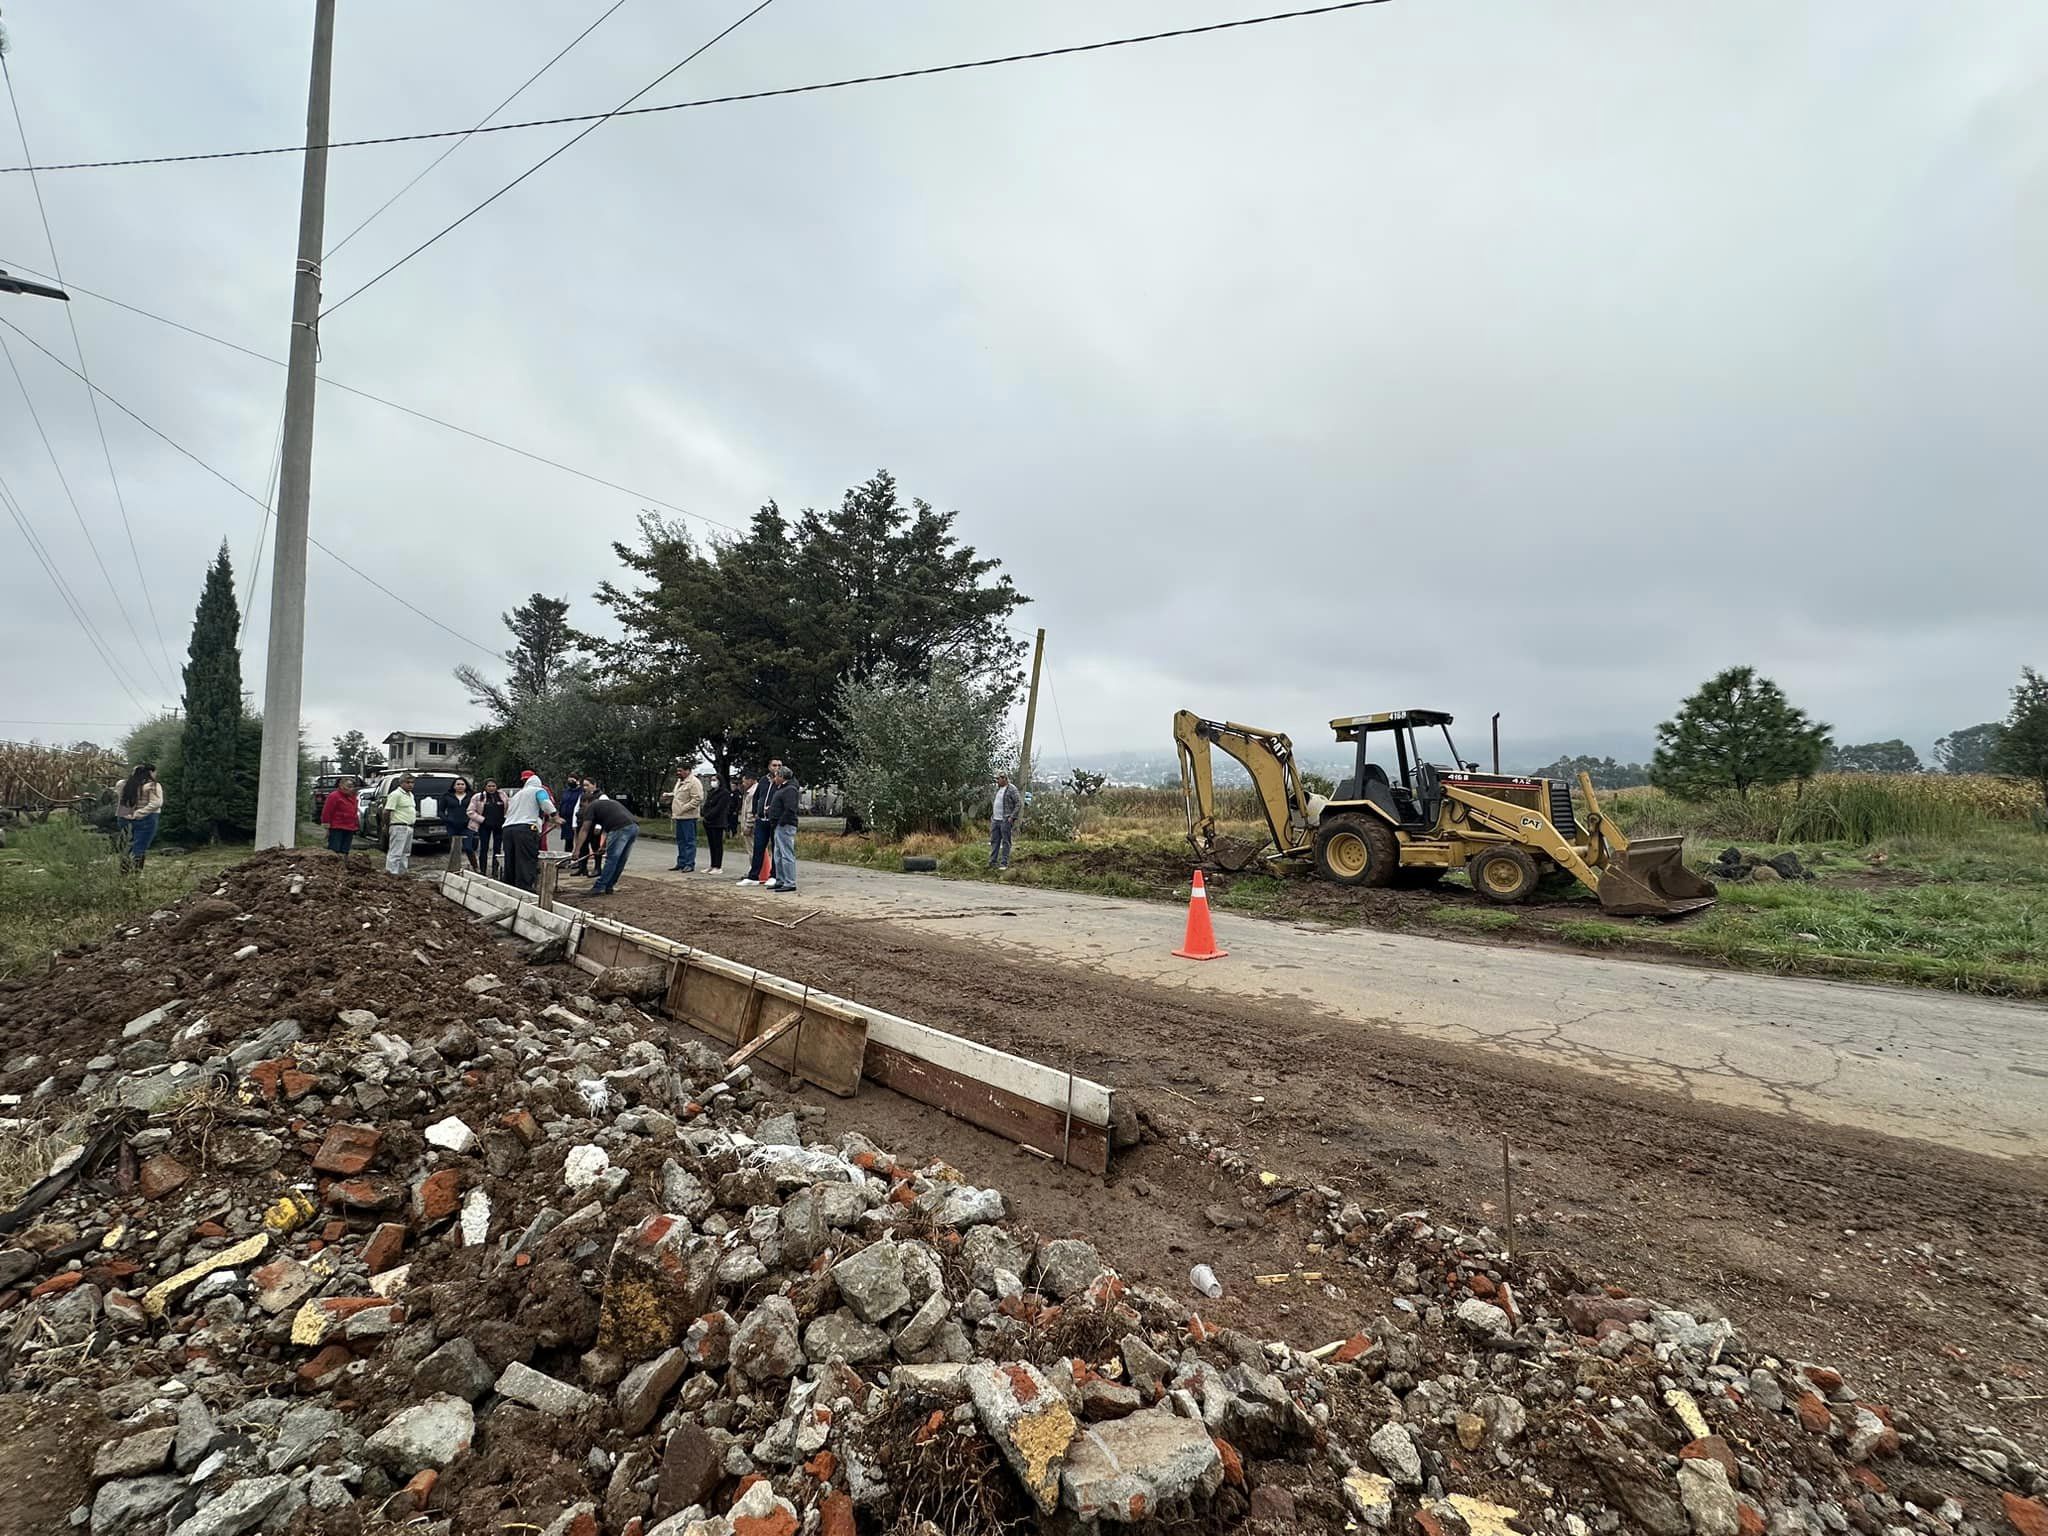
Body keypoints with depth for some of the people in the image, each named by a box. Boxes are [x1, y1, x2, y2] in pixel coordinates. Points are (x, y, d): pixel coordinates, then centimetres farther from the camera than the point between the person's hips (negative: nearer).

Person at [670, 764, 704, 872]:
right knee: (680, 840, 15)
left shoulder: (694, 782, -13)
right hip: (679, 816, 10)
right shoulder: (680, 781, 18)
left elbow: (697, 799, -20)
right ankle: (681, 863, 23)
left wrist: (684, 808, -21)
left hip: (688, 816, -10)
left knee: (689, 841, -6)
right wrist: (669, 795, 12)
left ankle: (690, 864, -3)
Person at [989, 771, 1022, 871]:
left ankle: (1004, 863, 3)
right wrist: (992, 815, 17)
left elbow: (1019, 804, -13)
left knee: (1005, 841, -1)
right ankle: (993, 862, 15)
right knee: (994, 841, 9)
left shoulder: (1011, 789, -11)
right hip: (995, 820, 8)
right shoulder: (998, 789, 14)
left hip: (1005, 821, -8)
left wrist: (1012, 817, -16)